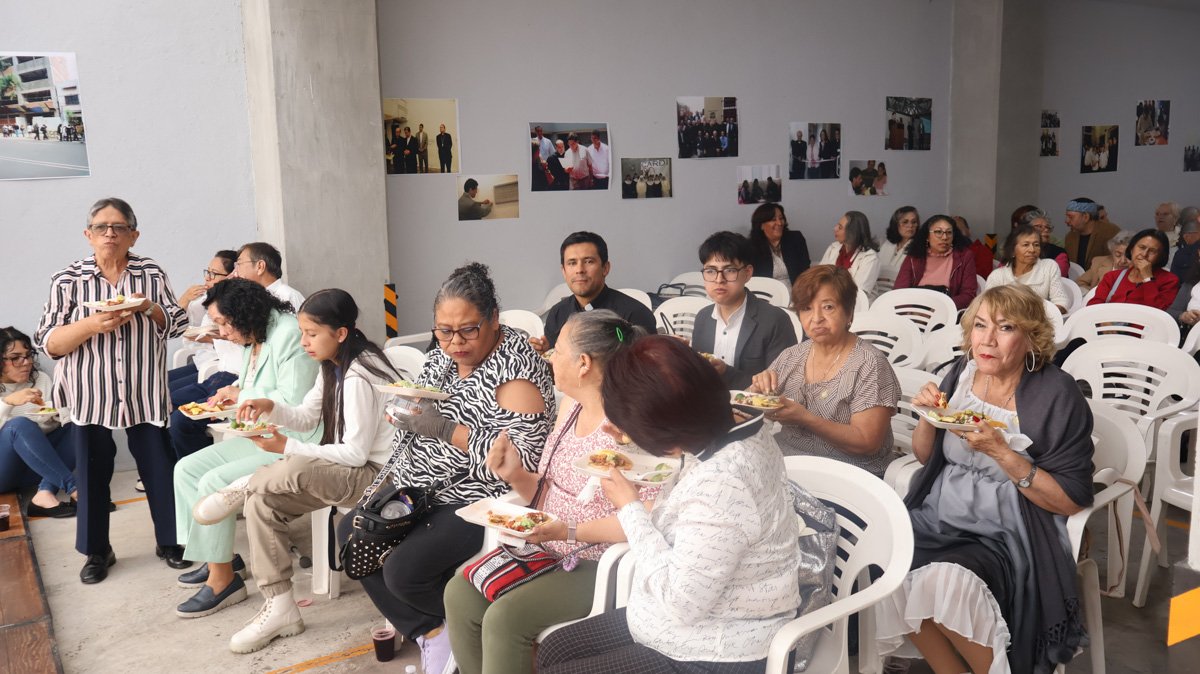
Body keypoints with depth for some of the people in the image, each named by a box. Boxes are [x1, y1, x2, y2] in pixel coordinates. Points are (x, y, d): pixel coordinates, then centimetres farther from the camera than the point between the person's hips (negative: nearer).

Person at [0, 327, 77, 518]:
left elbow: (52, 427, 7)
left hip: (33, 467, 4)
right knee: (20, 425, -32)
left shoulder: (41, 379, 6)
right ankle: (72, 487, -38)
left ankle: (45, 494, -35)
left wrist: (58, 415, -15)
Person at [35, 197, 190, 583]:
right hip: (89, 396, 0)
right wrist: (92, 325, -21)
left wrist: (149, 308, -14)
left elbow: (178, 325, 6)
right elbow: (47, 344, -5)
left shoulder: (152, 274, 2)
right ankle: (97, 551, 24)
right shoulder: (67, 281, -2)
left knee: (159, 468, 6)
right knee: (93, 474, 8)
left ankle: (170, 541, 23)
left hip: (145, 393, 1)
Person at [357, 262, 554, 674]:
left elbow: (525, 457, -26)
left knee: (403, 570, -22)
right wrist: (403, 413, -4)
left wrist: (445, 430, -28)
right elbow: (411, 419, 19)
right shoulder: (441, 357, 6)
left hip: (477, 502, -9)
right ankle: (431, 632, 4)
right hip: (419, 488, 9)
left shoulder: (515, 369, -18)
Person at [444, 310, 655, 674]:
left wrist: (570, 531, -25)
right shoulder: (570, 409, 7)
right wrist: (516, 475, -5)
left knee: (504, 617, -22)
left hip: (598, 565, -8)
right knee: (460, 593, -3)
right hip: (546, 550, 9)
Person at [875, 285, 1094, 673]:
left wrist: (1000, 451, -21)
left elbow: (1071, 502, -11)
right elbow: (924, 456, 14)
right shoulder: (963, 372, 3)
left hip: (1006, 537, -5)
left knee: (946, 581, -31)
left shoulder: (1056, 395, -11)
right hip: (938, 517, 5)